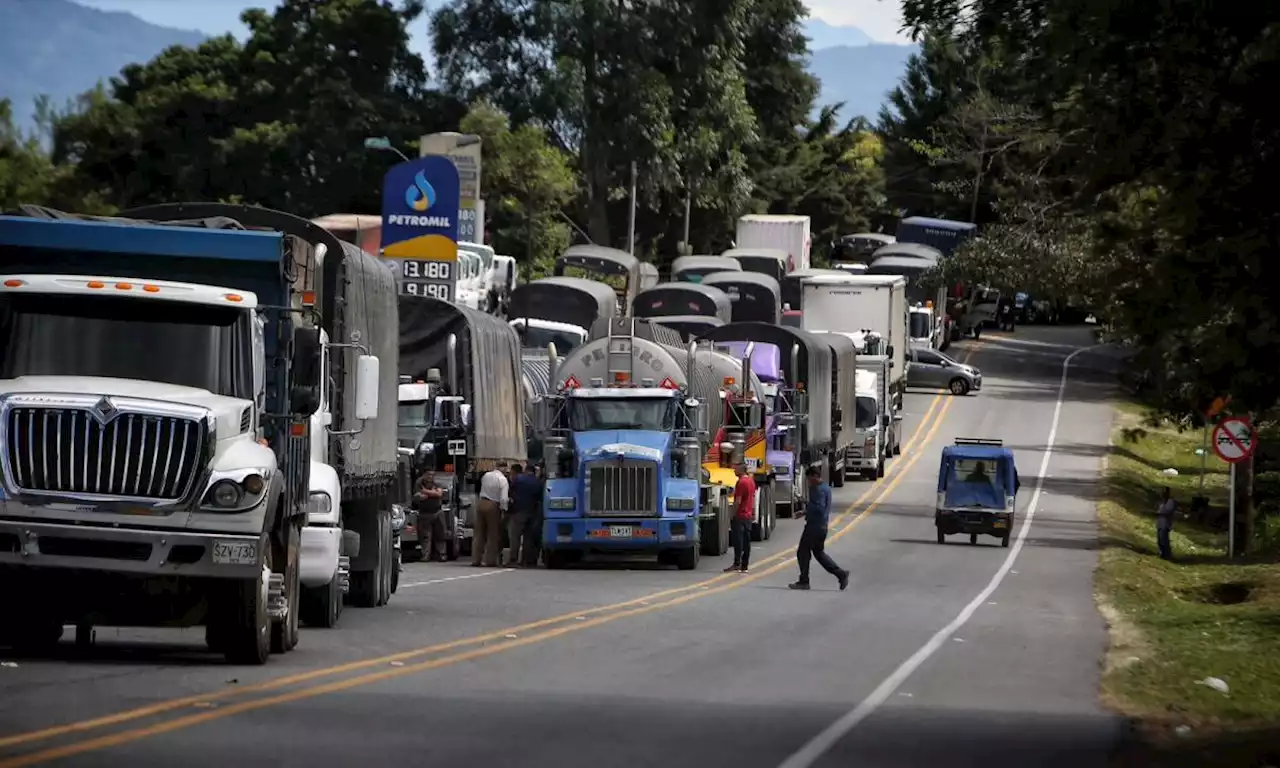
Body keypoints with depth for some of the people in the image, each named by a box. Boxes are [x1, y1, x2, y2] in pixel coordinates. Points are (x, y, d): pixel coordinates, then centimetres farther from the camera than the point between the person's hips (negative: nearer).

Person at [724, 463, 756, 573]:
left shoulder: (741, 482, -16)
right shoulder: (751, 481, 12)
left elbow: (737, 501, -19)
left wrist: (732, 515, -14)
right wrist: (753, 513, 23)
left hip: (740, 516, -9)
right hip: (748, 516, 9)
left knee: (738, 541, -8)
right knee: (746, 541, 7)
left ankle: (737, 564, -10)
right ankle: (744, 566, 9)